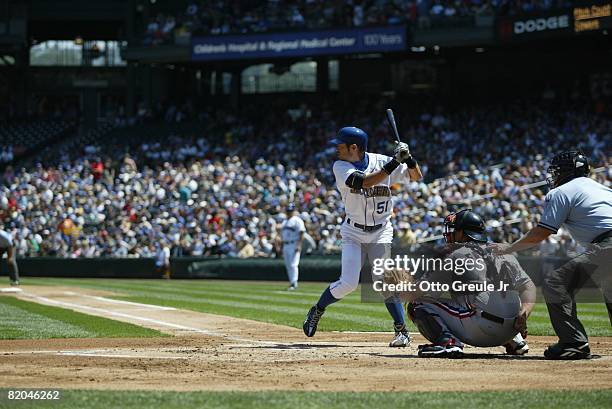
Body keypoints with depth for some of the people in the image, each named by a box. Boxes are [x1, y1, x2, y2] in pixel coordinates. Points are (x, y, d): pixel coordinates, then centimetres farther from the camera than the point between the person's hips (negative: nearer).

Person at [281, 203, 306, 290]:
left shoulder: (297, 220, -6)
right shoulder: (285, 222, 20)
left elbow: (301, 233, -13)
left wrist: (299, 245, -22)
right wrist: (283, 248, 20)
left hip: (294, 245, -9)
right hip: (286, 246, 9)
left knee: (293, 264, -15)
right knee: (288, 265, 8)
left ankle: (294, 283, -17)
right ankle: (292, 283, 14)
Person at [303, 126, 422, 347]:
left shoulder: (380, 161, -6)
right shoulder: (341, 167, -10)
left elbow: (416, 176, -3)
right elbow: (363, 182, -30)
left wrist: (408, 158, -24)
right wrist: (394, 163, -34)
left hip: (381, 233, 0)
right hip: (353, 232, 0)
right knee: (348, 283, -10)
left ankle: (401, 330, -1)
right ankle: (317, 311, 15)